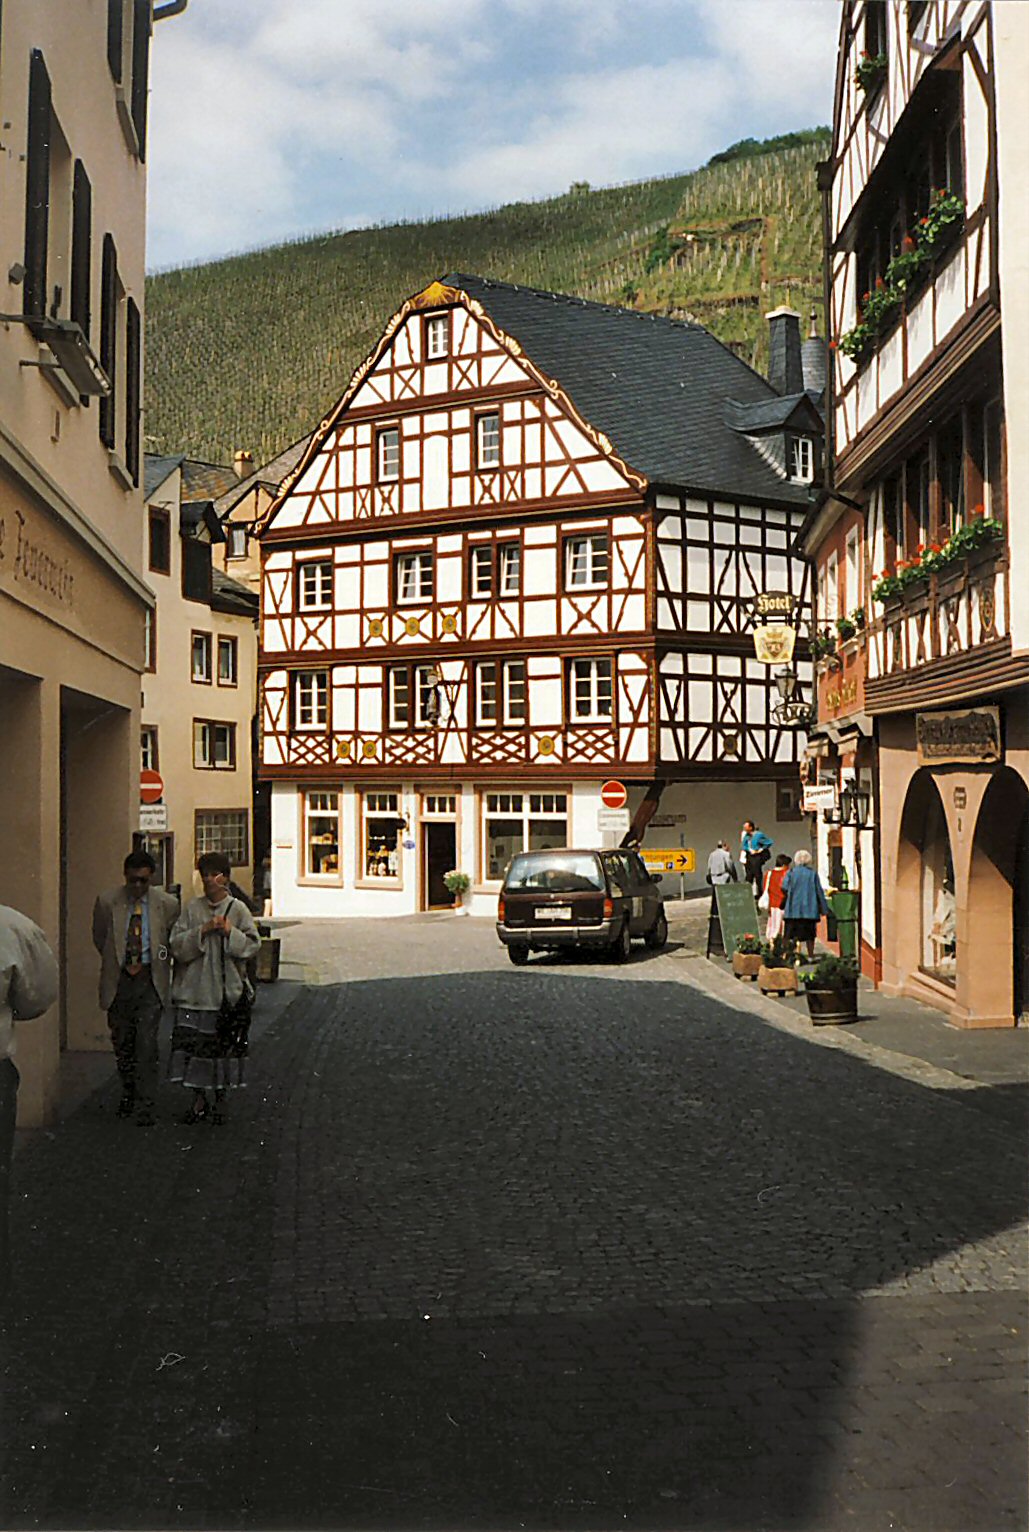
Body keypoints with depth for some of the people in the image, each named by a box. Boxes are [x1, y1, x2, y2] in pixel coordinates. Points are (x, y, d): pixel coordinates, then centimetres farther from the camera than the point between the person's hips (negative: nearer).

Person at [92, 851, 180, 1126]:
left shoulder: (167, 904, -6)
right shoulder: (107, 902, -4)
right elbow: (99, 939, 11)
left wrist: (159, 964, 7)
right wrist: (117, 962, 11)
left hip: (150, 980, -2)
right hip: (118, 980, 2)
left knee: (146, 1043, -8)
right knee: (121, 1041, 12)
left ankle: (144, 1106, -2)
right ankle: (128, 1094, 33)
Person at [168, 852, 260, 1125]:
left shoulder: (238, 909, 1)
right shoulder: (192, 908, 6)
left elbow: (252, 945, -2)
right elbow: (177, 944, -2)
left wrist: (230, 932, -15)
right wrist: (202, 931, -14)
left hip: (226, 991, -1)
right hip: (194, 989, 2)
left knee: (223, 1044, 5)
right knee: (191, 1041, 0)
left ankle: (220, 1098, 20)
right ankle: (199, 1099, 15)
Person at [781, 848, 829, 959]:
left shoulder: (791, 872, -1)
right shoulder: (813, 873, 1)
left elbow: (784, 888, -7)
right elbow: (819, 891, 1)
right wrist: (823, 908, 6)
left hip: (793, 908, -1)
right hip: (810, 908, 1)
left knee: (793, 934, 2)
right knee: (810, 933, 8)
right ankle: (811, 955, 6)